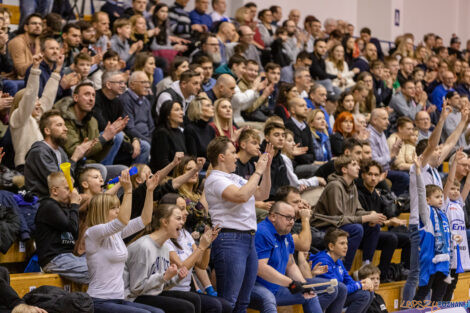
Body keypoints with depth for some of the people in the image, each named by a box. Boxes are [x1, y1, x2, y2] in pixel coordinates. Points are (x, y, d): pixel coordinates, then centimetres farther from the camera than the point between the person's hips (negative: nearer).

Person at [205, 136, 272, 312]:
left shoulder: (235, 178, 20)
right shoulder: (215, 180, -9)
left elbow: (263, 194, 25)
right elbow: (241, 196, -24)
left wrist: (267, 168, 15)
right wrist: (258, 172, -13)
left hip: (249, 239, 10)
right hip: (229, 240, -10)